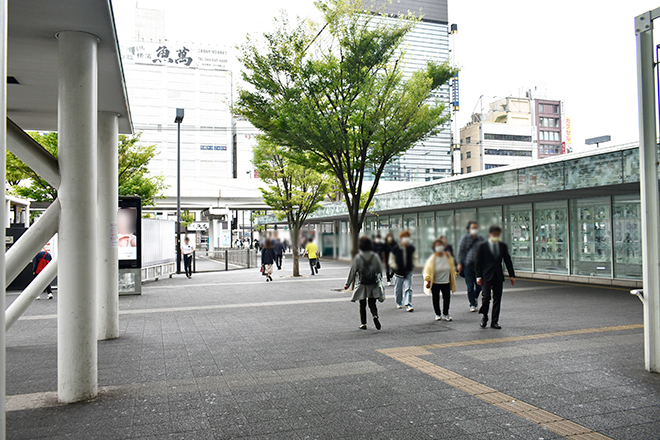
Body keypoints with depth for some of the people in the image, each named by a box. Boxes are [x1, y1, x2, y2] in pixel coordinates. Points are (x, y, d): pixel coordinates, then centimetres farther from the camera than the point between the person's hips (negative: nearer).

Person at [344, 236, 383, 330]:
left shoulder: (358, 257, -9)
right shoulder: (375, 256, -1)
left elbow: (352, 271, -4)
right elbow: (380, 270, 6)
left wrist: (347, 284, 5)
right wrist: (379, 280, 23)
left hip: (362, 285, -2)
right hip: (373, 285, 2)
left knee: (362, 305, 9)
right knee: (372, 303, 11)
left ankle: (363, 323, 11)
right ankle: (375, 316, -16)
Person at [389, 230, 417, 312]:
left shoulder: (411, 248, 0)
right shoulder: (395, 249, -9)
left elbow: (414, 257, 16)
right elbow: (391, 259, 2)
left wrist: (413, 265, 6)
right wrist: (395, 267, -5)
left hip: (408, 272, 1)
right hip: (398, 273, -1)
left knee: (408, 289, -6)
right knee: (398, 289, 12)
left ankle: (408, 305, -5)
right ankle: (399, 303, 33)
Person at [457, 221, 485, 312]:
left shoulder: (481, 238, 11)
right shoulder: (465, 238, 1)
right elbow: (461, 251, -1)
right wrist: (459, 263, -6)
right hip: (468, 264, -3)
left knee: (480, 284, 0)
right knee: (470, 285, 0)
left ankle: (475, 297, 30)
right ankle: (472, 304, 11)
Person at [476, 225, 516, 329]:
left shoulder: (503, 246, 10)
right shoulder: (483, 246, -1)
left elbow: (508, 261, 13)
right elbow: (478, 262, -1)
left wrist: (512, 275, 7)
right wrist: (478, 276, -7)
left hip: (498, 276, 3)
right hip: (487, 276, -3)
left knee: (497, 299, 3)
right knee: (486, 297, -9)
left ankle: (494, 322, 10)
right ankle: (484, 317, 13)